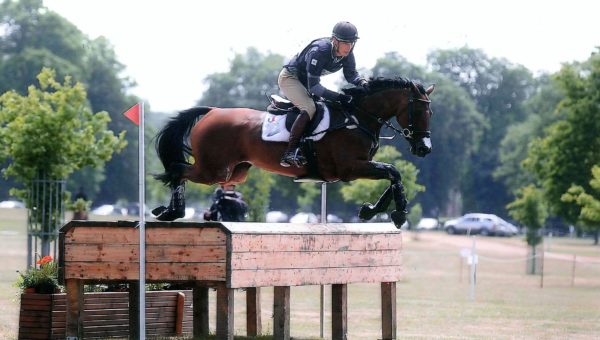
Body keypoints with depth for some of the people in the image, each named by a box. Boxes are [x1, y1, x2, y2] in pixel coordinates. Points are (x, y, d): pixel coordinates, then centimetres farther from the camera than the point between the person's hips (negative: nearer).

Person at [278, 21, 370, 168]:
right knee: (309, 109, -29)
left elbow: (351, 74, 1)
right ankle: (290, 153, -31)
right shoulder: (319, 51, -35)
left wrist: (363, 83, -22)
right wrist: (339, 97, -41)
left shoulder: (347, 54, -14)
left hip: (305, 81, 9)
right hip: (290, 78, -9)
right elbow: (313, 86, -35)